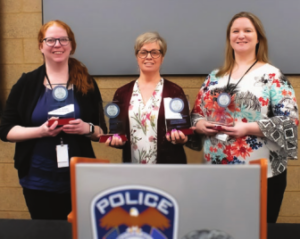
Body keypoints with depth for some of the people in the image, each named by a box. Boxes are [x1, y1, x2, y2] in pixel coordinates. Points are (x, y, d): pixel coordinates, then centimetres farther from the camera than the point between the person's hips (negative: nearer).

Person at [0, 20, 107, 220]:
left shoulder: (87, 84, 3)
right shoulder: (27, 83, 1)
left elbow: (101, 131, 7)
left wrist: (87, 128, -16)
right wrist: (40, 131, -16)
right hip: (38, 182, 0)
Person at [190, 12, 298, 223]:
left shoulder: (272, 76, -4)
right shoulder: (214, 77, 12)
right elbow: (197, 113, 17)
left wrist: (249, 128, -20)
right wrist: (200, 124, -5)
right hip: (217, 171, 4)